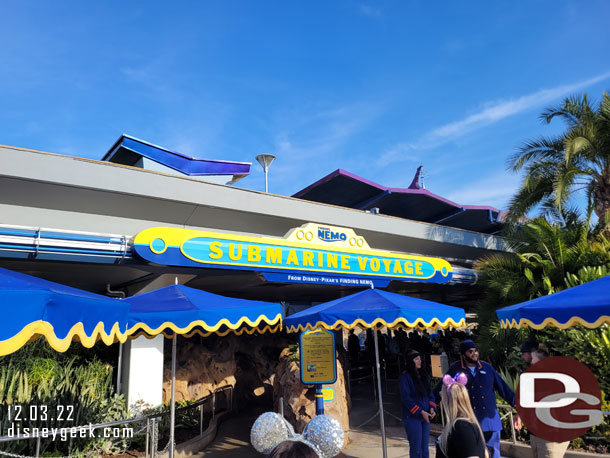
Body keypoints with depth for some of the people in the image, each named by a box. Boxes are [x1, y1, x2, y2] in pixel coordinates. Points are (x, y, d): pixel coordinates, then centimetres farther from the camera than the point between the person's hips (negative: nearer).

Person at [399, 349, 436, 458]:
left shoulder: (423, 375, 10)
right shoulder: (405, 376, -11)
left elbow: (429, 393, 13)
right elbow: (406, 398, -14)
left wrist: (432, 408, -4)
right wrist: (421, 412, -16)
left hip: (425, 416, 6)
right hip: (412, 417, -6)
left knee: (424, 448, 12)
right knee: (416, 449, -1)